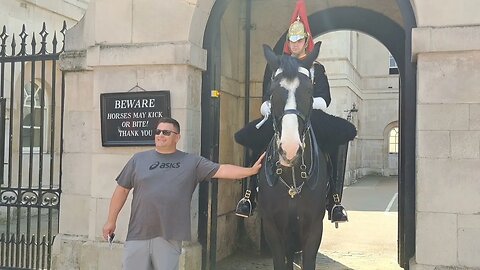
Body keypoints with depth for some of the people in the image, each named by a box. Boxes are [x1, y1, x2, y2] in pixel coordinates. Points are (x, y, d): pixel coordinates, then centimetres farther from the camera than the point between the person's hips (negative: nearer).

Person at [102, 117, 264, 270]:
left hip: (169, 237, -1)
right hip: (138, 234, 1)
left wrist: (251, 170, -15)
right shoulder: (139, 159, 8)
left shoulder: (192, 162, 4)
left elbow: (221, 170, -4)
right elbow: (122, 190, 12)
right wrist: (111, 220, 11)